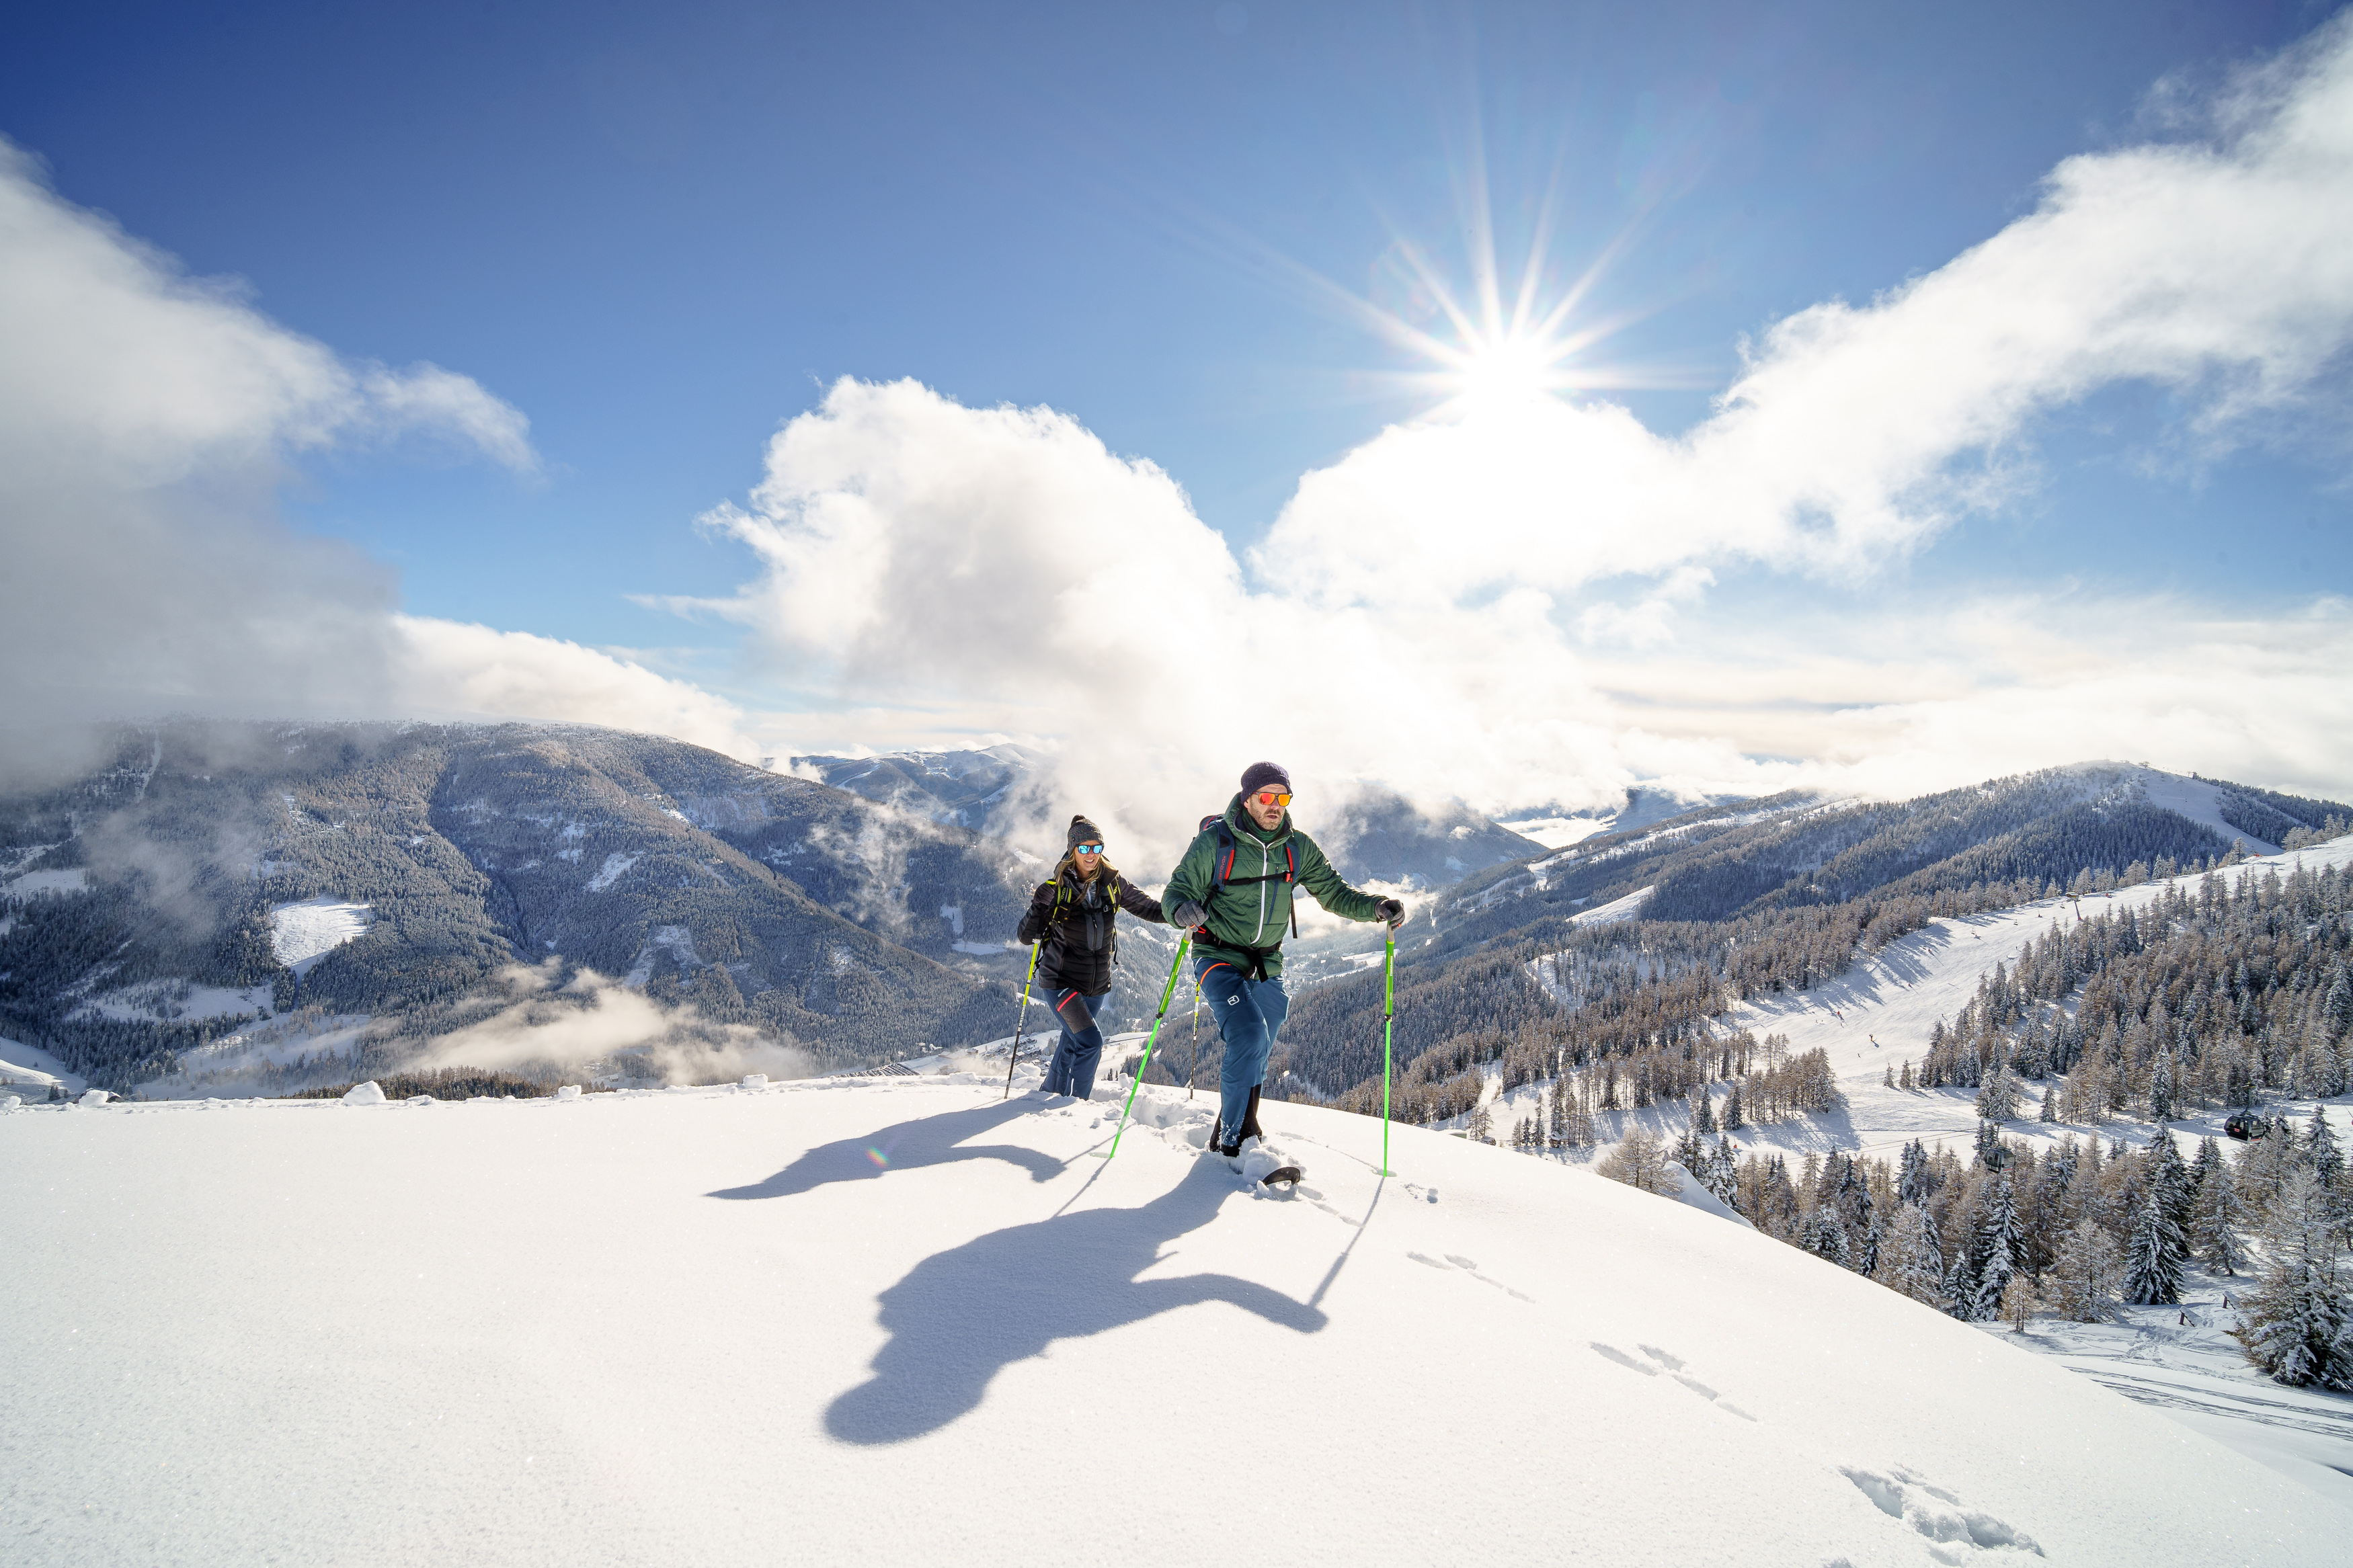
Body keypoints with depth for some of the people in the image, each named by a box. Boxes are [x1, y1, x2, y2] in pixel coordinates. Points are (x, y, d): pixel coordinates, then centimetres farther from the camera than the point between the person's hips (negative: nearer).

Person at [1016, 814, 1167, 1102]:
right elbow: (1025, 935, -14)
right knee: (1090, 1042, -17)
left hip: (1097, 984, 5)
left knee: (1072, 1043, 19)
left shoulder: (1113, 883, -5)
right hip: (1060, 981, -4)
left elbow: (1148, 908, 0)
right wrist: (1037, 911, -34)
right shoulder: (1055, 888, -15)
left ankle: (1051, 1091, 43)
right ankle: (1075, 1102, 1)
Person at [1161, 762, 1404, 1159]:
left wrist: (1375, 907, -14)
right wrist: (1183, 910, -36)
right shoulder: (1214, 841, -12)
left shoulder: (1298, 848, 0)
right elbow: (1177, 891, -11)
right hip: (1220, 958, -5)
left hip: (1267, 966, 5)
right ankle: (1233, 1141, -8)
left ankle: (1235, 1133, 35)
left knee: (1258, 1055, 14)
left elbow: (1333, 891, 4)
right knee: (1249, 1037, -23)